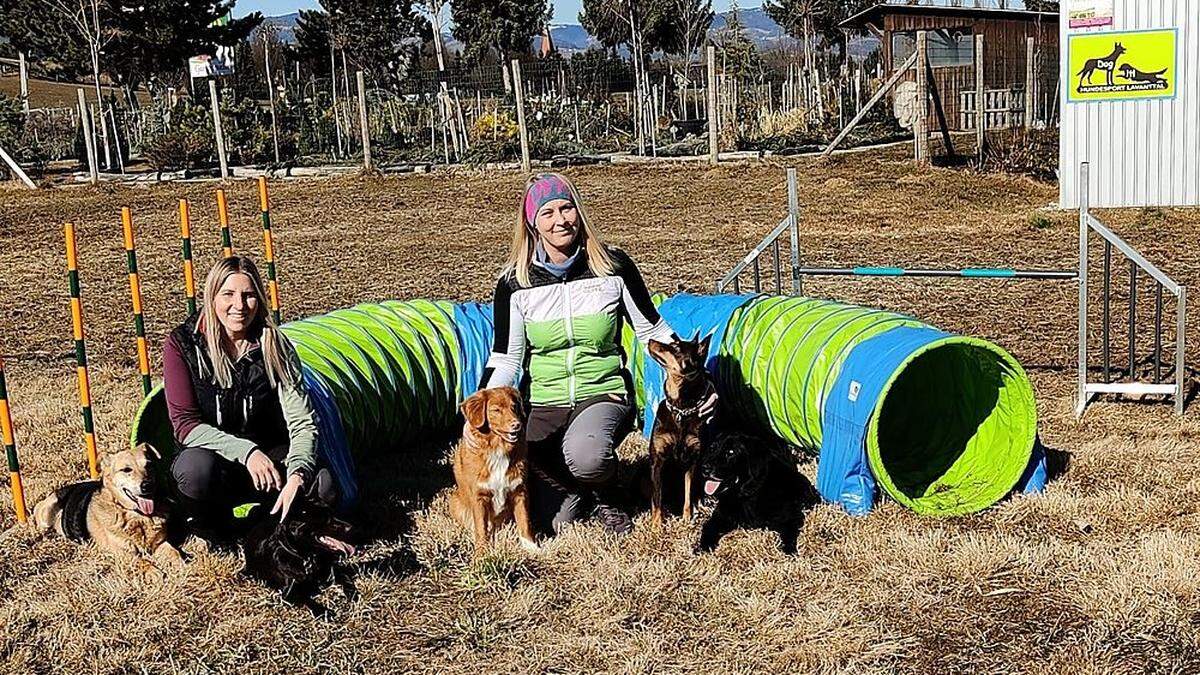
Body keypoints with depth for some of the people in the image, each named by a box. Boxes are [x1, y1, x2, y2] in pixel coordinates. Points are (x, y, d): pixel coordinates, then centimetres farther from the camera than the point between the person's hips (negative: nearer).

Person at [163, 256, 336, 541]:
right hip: (208, 456, -1)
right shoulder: (182, 344, -11)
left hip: (267, 456, 1)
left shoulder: (275, 347, -8)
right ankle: (209, 532, -7)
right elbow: (185, 424, -17)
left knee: (322, 485, -28)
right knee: (197, 467, -38)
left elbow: (302, 422, -16)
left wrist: (297, 476, -35)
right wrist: (246, 451, -30)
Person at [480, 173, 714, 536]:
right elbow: (505, 359, 0)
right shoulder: (515, 283, -3)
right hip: (543, 403, 1)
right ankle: (580, 483, 20)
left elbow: (653, 331, 3)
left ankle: (607, 498, -1)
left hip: (604, 396, -1)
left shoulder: (613, 265, -5)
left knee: (585, 455, -37)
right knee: (555, 521, -16)